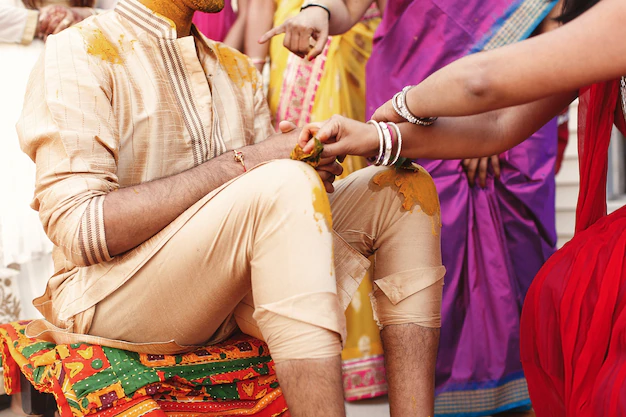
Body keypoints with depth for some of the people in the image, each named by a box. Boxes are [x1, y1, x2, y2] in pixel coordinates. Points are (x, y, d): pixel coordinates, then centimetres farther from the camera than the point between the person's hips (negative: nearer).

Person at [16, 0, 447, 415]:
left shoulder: (237, 69, 17)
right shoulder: (79, 53, -5)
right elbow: (77, 232, -18)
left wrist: (308, 169, -11)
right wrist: (242, 163, -21)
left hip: (231, 299, 7)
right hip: (111, 297, -7)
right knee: (286, 182, -31)